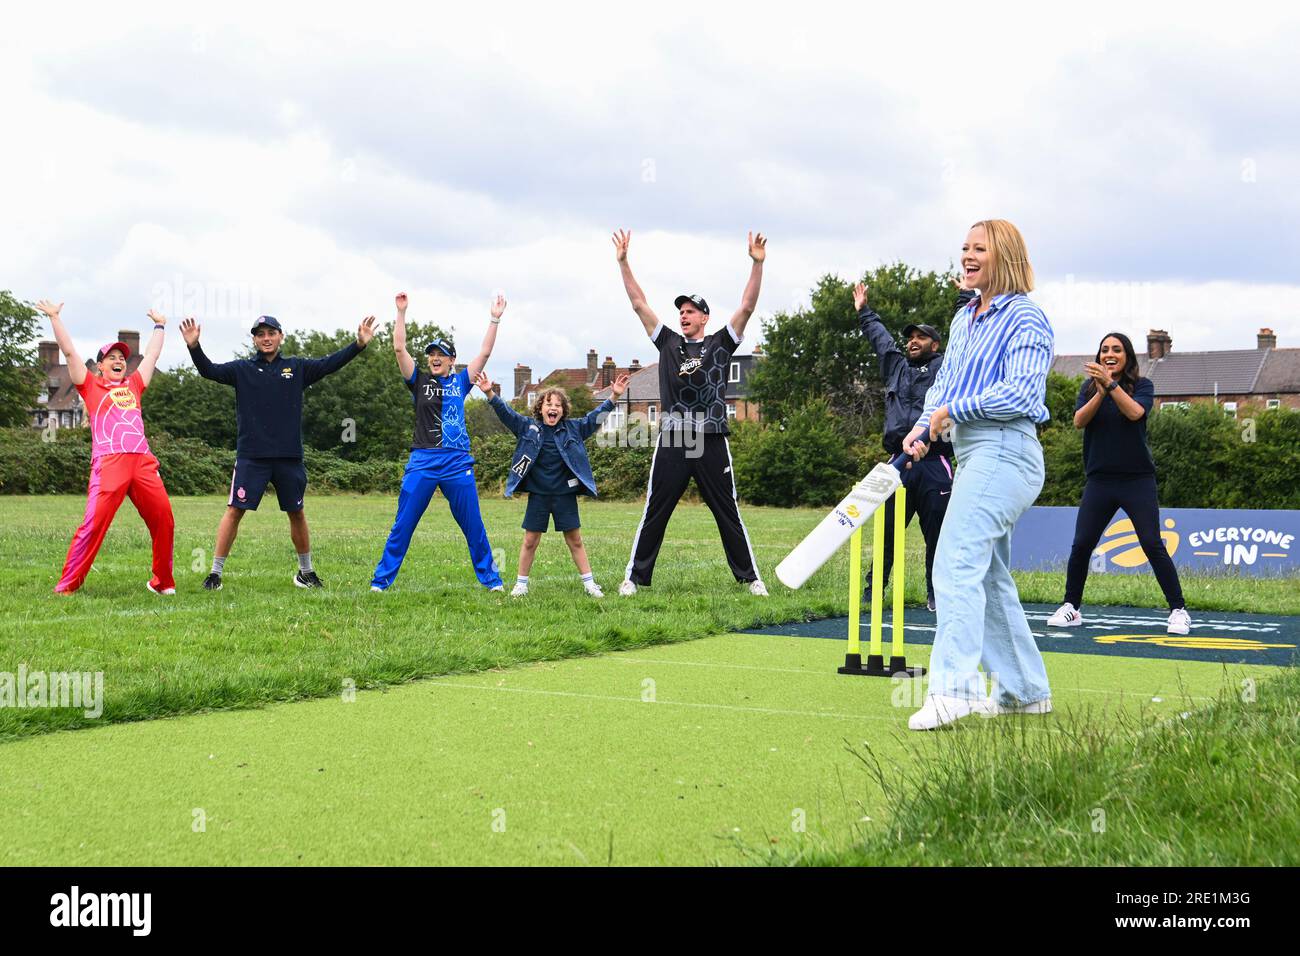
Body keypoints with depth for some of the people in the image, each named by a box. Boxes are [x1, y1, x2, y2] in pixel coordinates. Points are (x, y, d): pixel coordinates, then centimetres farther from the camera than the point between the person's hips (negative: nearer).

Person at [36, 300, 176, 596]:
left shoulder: (133, 385, 25)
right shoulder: (91, 386, 15)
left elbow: (152, 355, 35)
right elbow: (69, 352, 10)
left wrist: (160, 325, 43)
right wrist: (55, 319, 8)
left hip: (143, 462, 4)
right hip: (108, 462, -4)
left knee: (163, 520, -2)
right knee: (94, 523, -13)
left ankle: (162, 581, 11)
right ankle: (67, 584, -6)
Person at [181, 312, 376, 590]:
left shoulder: (297, 368, 8)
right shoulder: (242, 369, 4)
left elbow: (329, 364, 0)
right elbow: (209, 370, -7)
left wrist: (359, 344, -12)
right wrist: (194, 347, -24)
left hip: (289, 457, 2)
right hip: (251, 456, -2)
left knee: (297, 513, 12)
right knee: (235, 511, -5)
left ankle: (306, 572, 27)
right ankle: (215, 572, 2)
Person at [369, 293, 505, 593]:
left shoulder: (460, 382, 12)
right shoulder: (419, 381, 9)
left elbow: (485, 353, 8)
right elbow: (399, 348, 0)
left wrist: (495, 319, 3)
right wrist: (401, 312, -5)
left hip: (458, 463, 1)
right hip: (422, 462, -1)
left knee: (473, 525, 5)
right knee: (403, 525, -1)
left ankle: (490, 579, 15)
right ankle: (381, 579, 5)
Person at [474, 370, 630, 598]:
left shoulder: (573, 429, 2)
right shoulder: (528, 428, 1)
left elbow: (596, 416, -2)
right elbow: (506, 413, -6)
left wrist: (614, 397, -15)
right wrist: (490, 393, -20)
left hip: (565, 495, 0)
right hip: (538, 495, 0)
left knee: (575, 540, 6)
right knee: (530, 541, 5)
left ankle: (589, 583, 12)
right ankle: (521, 584, 16)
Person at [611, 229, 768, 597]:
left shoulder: (720, 343, 8)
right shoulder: (668, 342, 13)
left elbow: (747, 307, -1)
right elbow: (639, 304, 10)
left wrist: (757, 264, -11)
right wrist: (623, 262, 4)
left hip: (712, 442, -1)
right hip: (672, 441, 1)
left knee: (728, 512, 4)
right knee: (655, 512, 3)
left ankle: (750, 577, 11)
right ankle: (635, 576, 8)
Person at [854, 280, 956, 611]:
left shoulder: (946, 367, 9)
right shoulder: (896, 365, 21)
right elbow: (879, 336, 35)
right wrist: (864, 311, 45)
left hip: (935, 465, -3)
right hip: (898, 462, 3)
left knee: (937, 533, 2)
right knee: (887, 530, 4)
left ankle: (937, 594, 10)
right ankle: (873, 589, 10)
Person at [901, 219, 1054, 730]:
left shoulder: (1026, 319, -8)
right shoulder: (964, 319, 19)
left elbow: (1021, 392, -18)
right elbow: (944, 381, 19)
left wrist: (954, 410, -12)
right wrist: (924, 425, 1)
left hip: (1004, 452, -10)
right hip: (971, 453, 10)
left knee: (956, 564, -20)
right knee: (989, 578, 13)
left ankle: (951, 688, -26)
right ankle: (1025, 690, 22)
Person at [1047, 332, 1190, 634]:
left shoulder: (1141, 385, 2)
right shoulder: (1089, 387, 10)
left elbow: (1135, 412, -18)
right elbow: (1079, 420, -6)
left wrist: (1110, 384, -27)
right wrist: (1101, 392, -19)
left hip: (1137, 479, -3)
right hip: (1099, 479, 3)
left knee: (1153, 545, -8)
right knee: (1081, 544, -2)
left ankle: (1178, 611, 0)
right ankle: (1071, 608, 12)